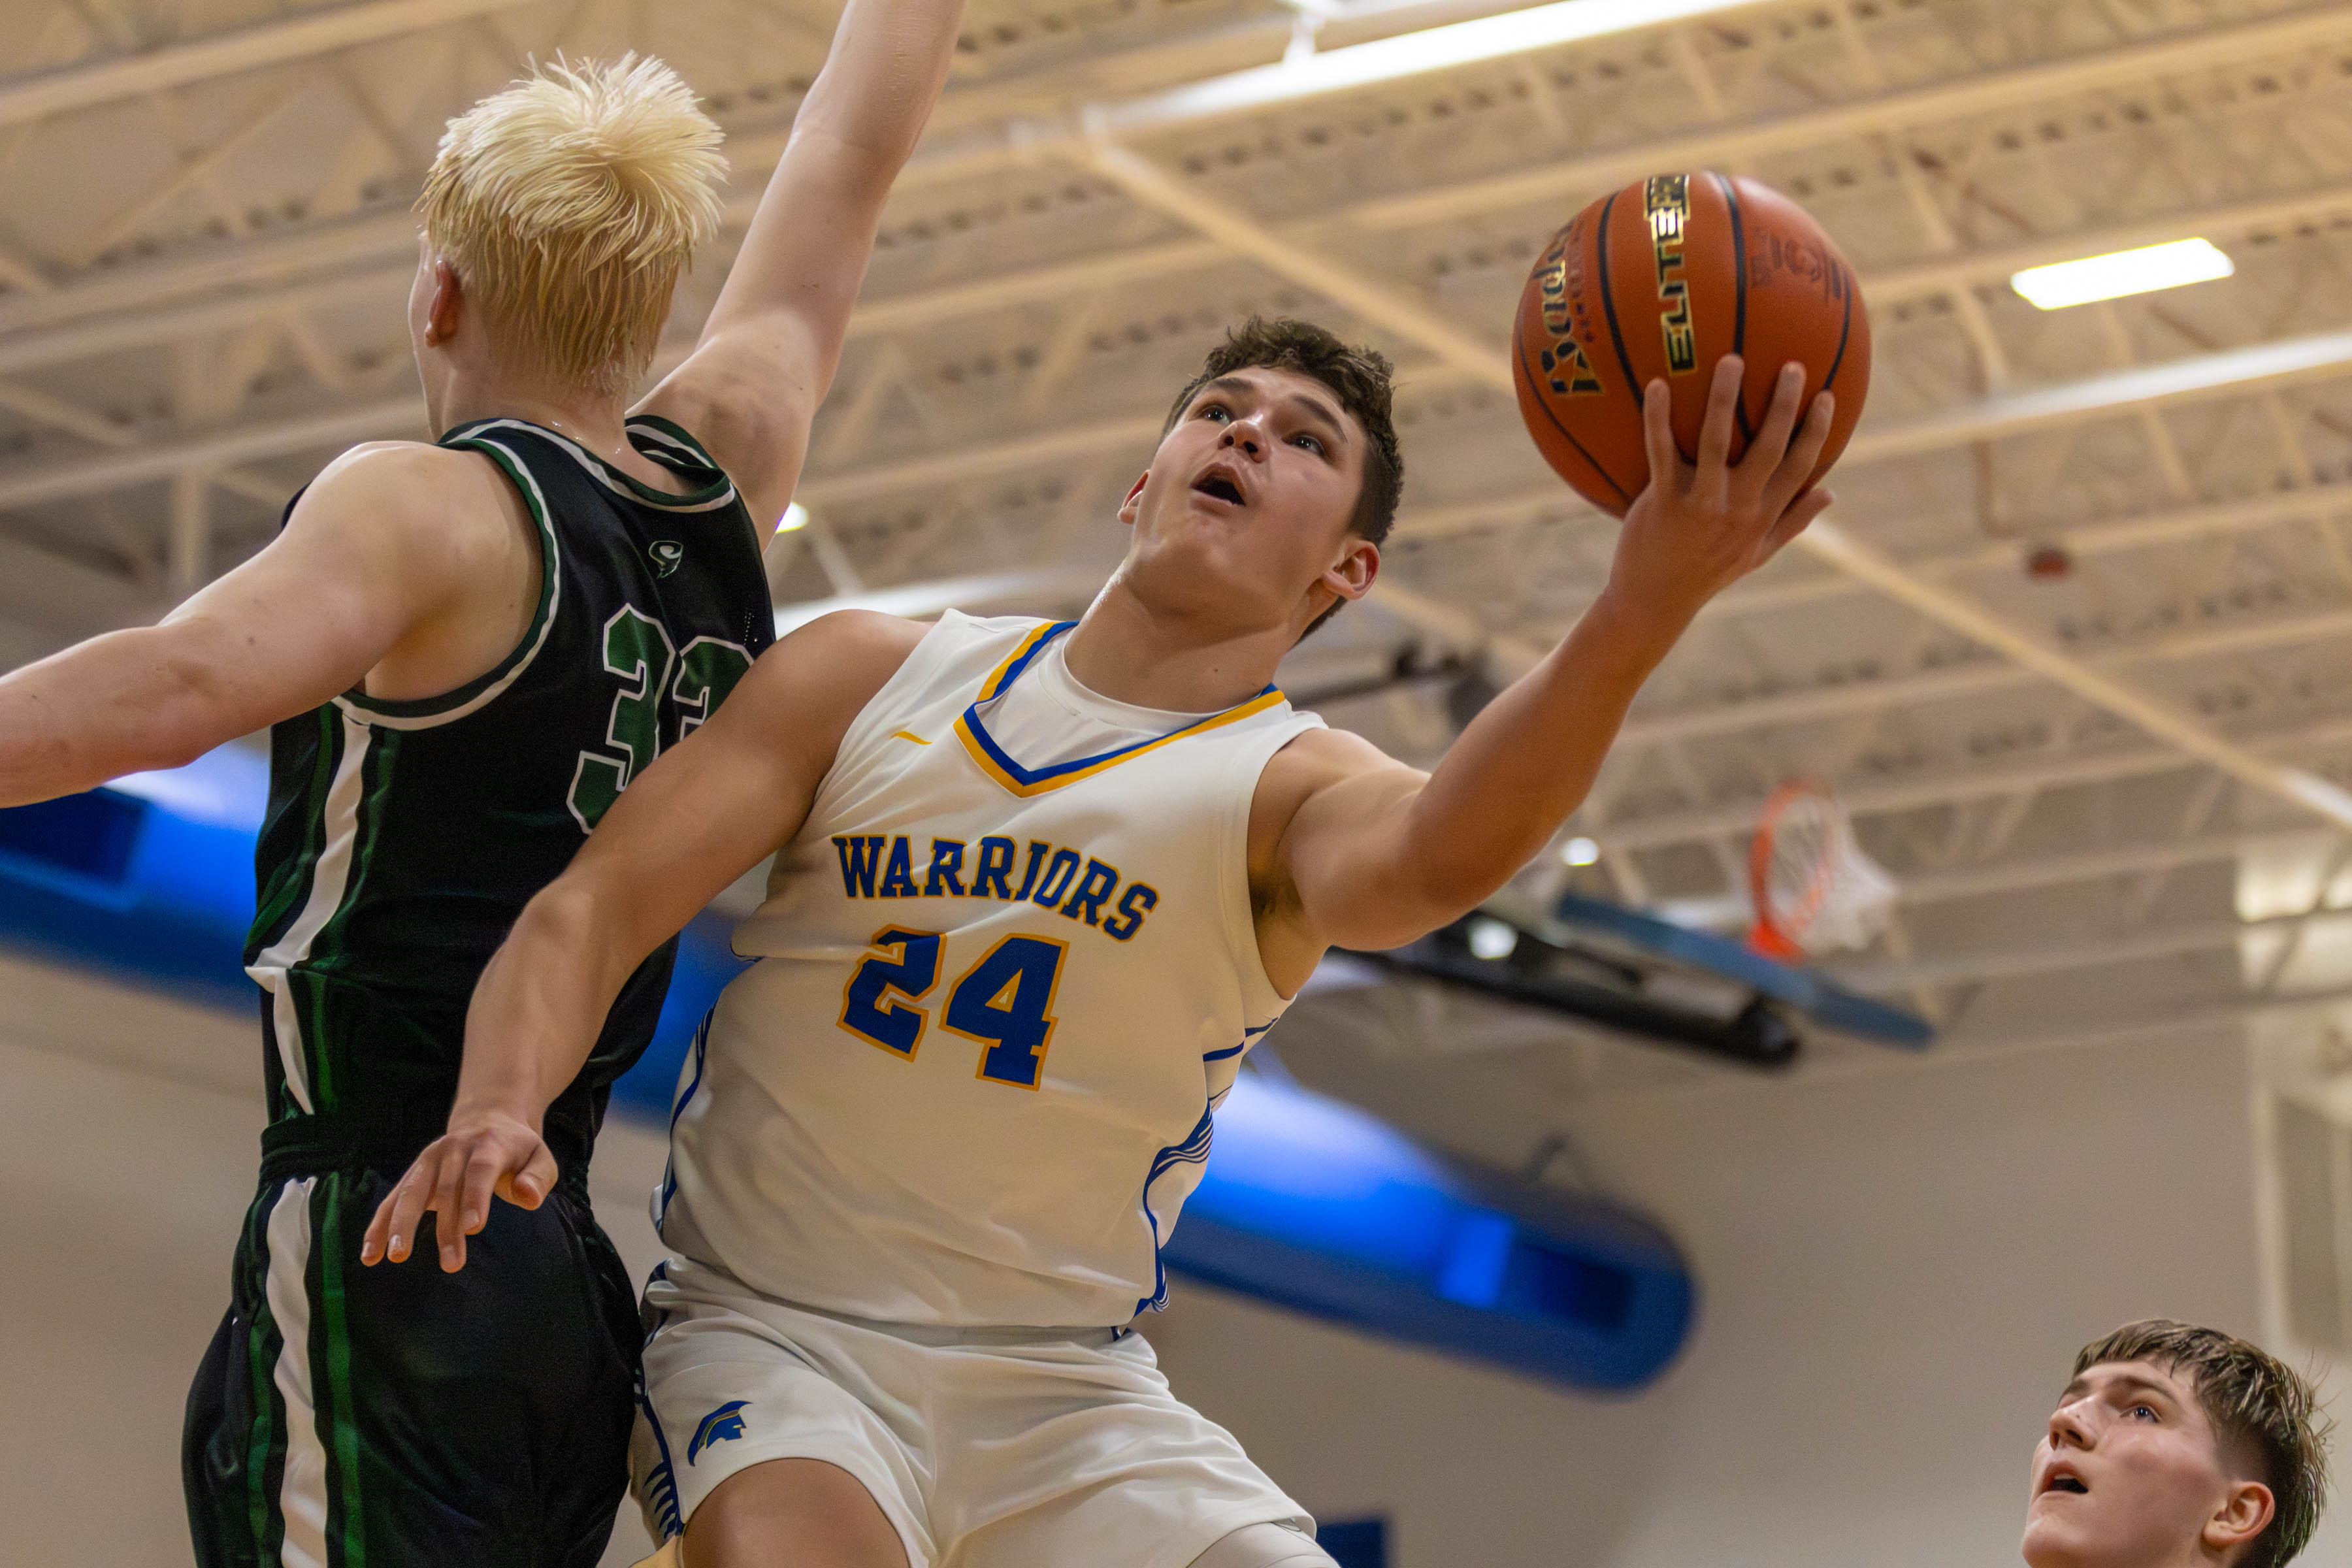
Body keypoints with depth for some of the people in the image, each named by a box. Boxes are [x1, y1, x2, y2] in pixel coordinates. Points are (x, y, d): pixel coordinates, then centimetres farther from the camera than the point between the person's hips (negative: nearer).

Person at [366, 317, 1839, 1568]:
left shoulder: (1291, 788, -4)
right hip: (777, 1336, -1)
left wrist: (1644, 610, -49)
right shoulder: (876, 674, 3)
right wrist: (502, 1105, -25)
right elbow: (601, 903, -2)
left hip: (1068, 1389, 1)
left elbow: (1440, 854, -30)